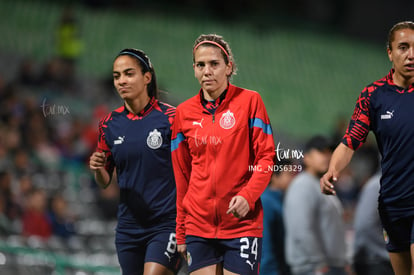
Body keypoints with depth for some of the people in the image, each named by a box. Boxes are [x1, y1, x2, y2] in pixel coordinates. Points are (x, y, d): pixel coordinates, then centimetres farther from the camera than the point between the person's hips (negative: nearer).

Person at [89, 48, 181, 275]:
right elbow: (105, 182, 15)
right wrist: (97, 169, -8)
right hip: (129, 228, 5)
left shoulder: (170, 118, -6)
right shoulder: (110, 124, 7)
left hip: (166, 224, -5)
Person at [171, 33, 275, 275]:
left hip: (242, 222, -3)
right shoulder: (184, 113, 8)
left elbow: (266, 157, -3)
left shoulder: (249, 101, -1)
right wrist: (181, 232, 11)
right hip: (198, 225, 3)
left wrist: (248, 195, -19)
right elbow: (181, 175, 12)